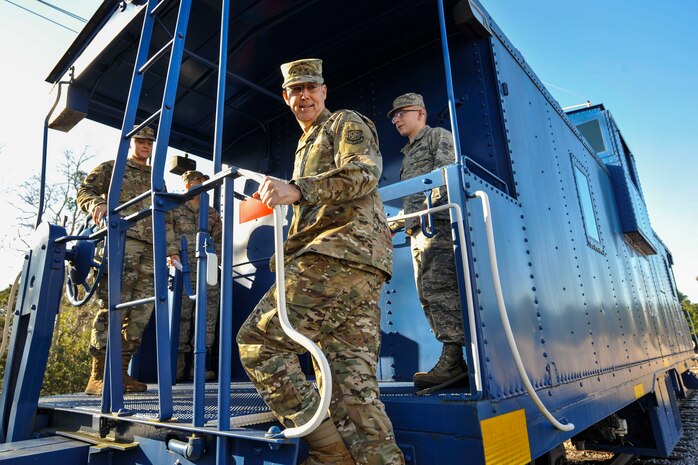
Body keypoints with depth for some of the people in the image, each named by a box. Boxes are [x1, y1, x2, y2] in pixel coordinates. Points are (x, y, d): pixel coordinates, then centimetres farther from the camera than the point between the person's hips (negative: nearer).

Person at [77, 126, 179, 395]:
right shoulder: (111, 168, 16)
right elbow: (84, 191, 5)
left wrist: (171, 249, 15)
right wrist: (97, 204, -19)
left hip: (151, 250, 5)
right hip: (121, 242, -5)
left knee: (141, 312, -1)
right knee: (112, 307, -14)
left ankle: (121, 371, 6)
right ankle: (98, 375, -9)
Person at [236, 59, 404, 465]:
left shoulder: (347, 123, 10)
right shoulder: (307, 145, 36)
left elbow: (364, 173, -12)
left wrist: (298, 190, -23)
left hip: (342, 250, -9)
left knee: (258, 339, -11)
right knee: (353, 382, 1)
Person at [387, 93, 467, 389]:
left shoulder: (438, 136, 11)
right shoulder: (408, 155, 34)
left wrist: (431, 200, -21)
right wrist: (393, 225, 22)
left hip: (439, 221, -9)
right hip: (418, 230, 9)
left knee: (440, 288, -19)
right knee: (427, 295, 0)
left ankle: (452, 360, -20)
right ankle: (454, 363, 1)